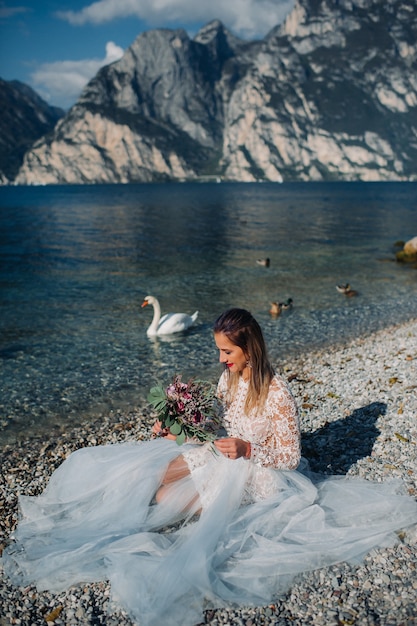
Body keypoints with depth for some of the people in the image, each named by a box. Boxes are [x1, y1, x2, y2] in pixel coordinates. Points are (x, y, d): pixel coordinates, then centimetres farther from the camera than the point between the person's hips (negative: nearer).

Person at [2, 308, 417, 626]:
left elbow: (290, 457, -16)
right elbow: (219, 428, 9)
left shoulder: (277, 394, -24)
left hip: (255, 473, -7)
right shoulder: (228, 379, -2)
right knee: (151, 476, -13)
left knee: (166, 500, -20)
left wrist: (246, 450, -28)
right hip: (222, 456, 7)